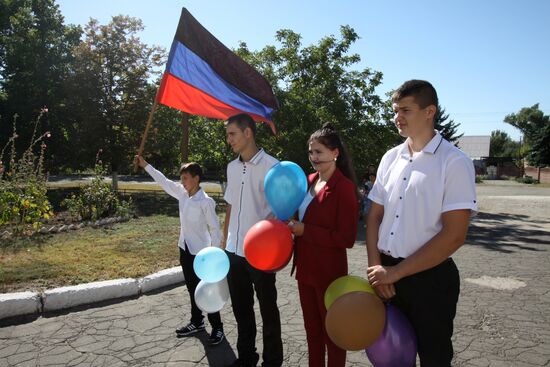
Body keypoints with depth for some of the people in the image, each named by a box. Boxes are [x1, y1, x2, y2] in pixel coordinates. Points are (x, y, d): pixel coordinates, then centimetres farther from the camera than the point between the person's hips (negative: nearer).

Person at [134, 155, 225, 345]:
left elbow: (215, 229, -16)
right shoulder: (182, 194, 1)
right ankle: (197, 322, 35)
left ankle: (217, 328, 17)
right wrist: (145, 165, 17)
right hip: (185, 250, 7)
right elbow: (164, 181, 14)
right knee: (192, 289, 19)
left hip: (200, 253, -7)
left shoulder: (206, 201, -19)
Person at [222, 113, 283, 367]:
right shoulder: (232, 167, 10)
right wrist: (225, 243, 15)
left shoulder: (271, 166, -9)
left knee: (268, 309, 10)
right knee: (241, 308, 17)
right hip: (234, 251, 6)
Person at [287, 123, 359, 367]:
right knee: (312, 328, 21)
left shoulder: (343, 186, -17)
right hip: (305, 267, 7)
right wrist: (291, 224, -3)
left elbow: (347, 238, -20)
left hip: (329, 271, -7)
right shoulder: (310, 181, 6)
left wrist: (305, 231, -21)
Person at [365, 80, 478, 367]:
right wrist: (376, 267, -4)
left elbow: (454, 235, -16)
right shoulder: (390, 158, 5)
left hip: (430, 278, -4)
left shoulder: (454, 162, -11)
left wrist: (395, 272, -15)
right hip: (387, 273, 5)